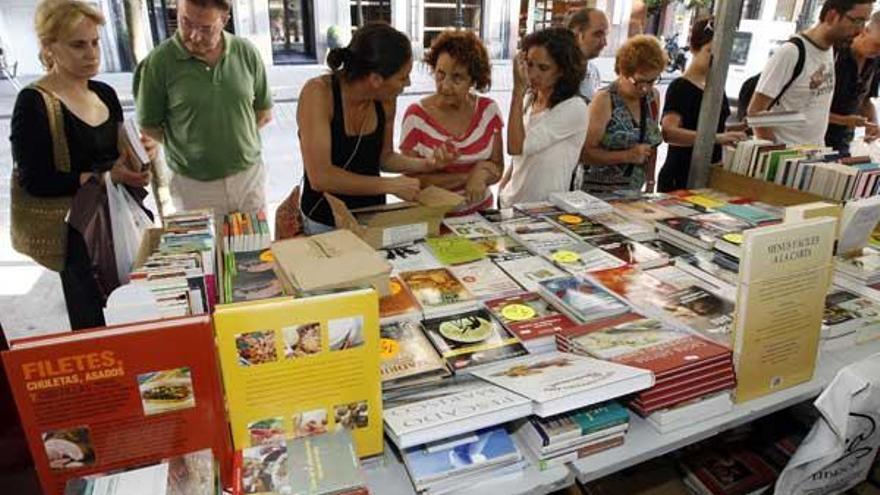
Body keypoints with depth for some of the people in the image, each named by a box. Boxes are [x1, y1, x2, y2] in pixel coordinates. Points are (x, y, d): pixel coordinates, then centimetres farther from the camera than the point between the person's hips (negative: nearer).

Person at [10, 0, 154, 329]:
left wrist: (138, 155, -4)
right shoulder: (33, 103, -13)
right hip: (78, 231, -6)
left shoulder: (105, 93, 8)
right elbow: (35, 181, -16)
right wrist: (106, 177, -22)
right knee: (96, 327, 5)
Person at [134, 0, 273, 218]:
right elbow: (148, 128, -3)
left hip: (250, 176, 3)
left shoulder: (246, 52, -2)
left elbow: (264, 113, 8)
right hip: (194, 186, -2)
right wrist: (190, 148, -8)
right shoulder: (158, 61, -10)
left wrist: (235, 137, 0)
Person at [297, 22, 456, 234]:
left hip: (374, 216, 4)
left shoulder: (386, 99, -6)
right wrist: (391, 185, -22)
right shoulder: (318, 93, -21)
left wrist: (425, 164, -8)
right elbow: (320, 177, -26)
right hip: (325, 223, -4)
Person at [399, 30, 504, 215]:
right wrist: (467, 176, -16)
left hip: (479, 210, 2)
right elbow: (411, 180, -10)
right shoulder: (416, 115, -11)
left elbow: (496, 168, 4)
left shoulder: (489, 110, -3)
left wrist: (480, 175, -18)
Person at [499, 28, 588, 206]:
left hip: (546, 209, -6)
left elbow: (517, 147, -24)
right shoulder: (529, 99, 5)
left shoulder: (574, 108, -16)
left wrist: (518, 89, -21)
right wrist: (502, 190, 7)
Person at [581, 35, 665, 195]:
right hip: (597, 193, -6)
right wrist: (628, 155, -22)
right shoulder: (605, 100, -13)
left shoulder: (653, 97, 6)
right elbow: (584, 153, -18)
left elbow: (651, 146, 16)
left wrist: (650, 184, 11)